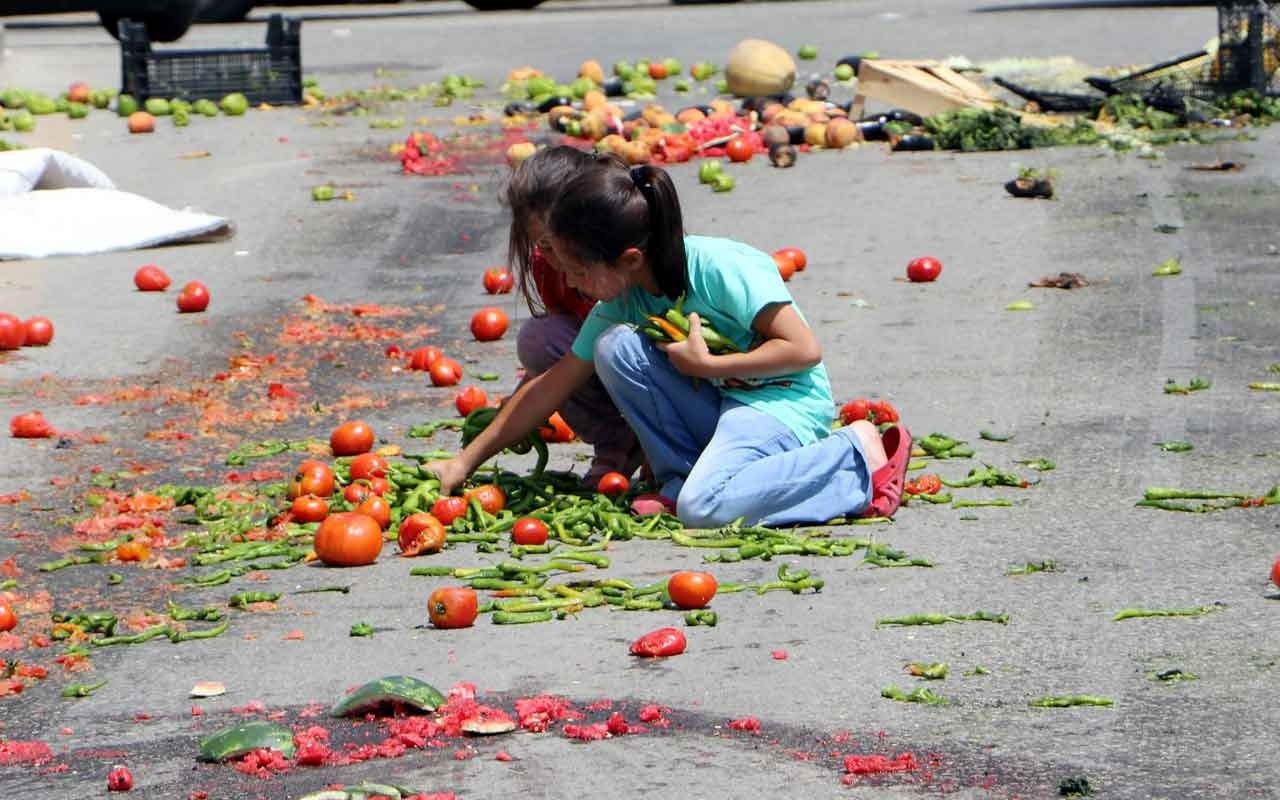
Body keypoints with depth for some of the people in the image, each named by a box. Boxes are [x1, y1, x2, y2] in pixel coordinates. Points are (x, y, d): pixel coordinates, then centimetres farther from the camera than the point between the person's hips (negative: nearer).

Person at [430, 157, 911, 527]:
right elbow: (554, 385, 6)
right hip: (717, 403, 7)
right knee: (615, 346, -14)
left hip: (785, 400, -7)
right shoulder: (622, 299, 0)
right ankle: (681, 479, -5)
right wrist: (465, 463, 5)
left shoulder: (719, 268, -22)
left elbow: (804, 349, -21)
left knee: (704, 508, -34)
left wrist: (705, 365, -20)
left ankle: (857, 453, -13)